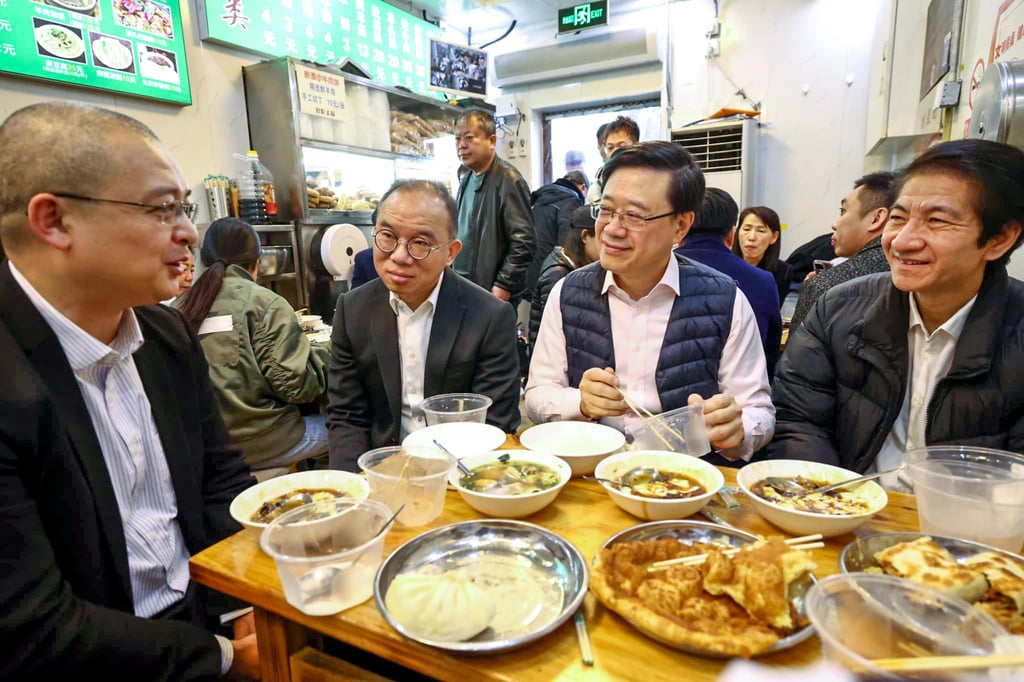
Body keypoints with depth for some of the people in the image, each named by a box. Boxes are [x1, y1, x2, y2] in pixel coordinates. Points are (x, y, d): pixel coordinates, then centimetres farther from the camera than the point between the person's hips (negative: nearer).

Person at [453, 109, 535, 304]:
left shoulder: (508, 180, -14)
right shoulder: (466, 180, 12)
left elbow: (523, 241, -18)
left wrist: (503, 286, -18)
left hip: (495, 295, -7)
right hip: (463, 290, 7)